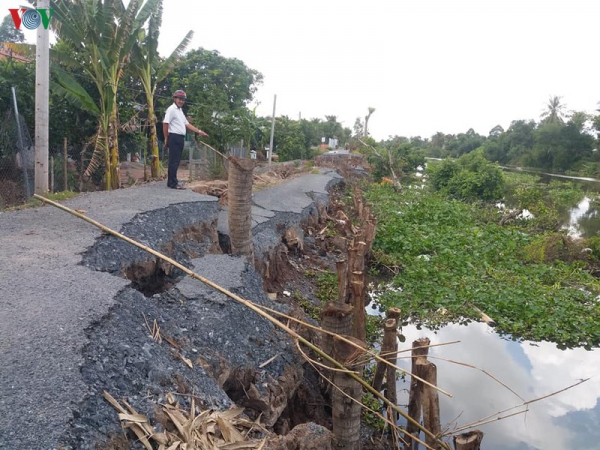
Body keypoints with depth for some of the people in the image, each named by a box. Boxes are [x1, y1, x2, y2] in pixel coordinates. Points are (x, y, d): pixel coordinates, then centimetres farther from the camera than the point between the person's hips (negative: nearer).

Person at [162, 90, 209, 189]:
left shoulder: (180, 111, 21)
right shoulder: (171, 109, -8)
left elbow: (187, 124, 20)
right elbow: (165, 124, -15)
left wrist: (199, 131, 12)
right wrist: (166, 138, -14)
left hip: (180, 138, 9)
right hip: (174, 137, -9)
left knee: (176, 161, 12)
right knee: (174, 161, -9)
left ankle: (173, 181, 19)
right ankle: (173, 183, -8)